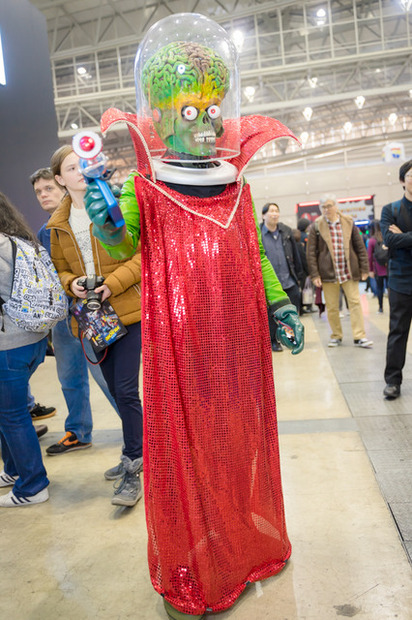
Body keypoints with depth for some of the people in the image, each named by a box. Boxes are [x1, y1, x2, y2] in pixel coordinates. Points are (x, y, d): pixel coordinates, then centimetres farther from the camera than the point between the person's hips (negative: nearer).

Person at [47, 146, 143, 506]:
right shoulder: (58, 223, 10)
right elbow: (58, 268, 16)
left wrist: (113, 283, -19)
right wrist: (71, 284, -6)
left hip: (128, 311, -5)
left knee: (125, 389, -8)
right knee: (116, 390, 15)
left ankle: (132, 470, 7)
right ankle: (138, 452, 35)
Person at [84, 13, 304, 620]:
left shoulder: (237, 186, 11)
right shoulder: (146, 185, -1)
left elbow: (256, 252, 15)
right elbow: (123, 245, -8)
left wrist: (281, 305, 12)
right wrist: (107, 221, -29)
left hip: (236, 331, 5)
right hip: (179, 334, -4)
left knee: (239, 431, 15)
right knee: (185, 438, 4)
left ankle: (248, 540, 39)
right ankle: (192, 570, 26)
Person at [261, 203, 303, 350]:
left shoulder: (287, 231, 9)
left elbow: (295, 254, 14)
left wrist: (299, 275, 13)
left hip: (289, 281, 4)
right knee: (271, 313, 6)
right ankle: (273, 341, 23)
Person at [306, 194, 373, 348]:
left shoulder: (348, 222, 4)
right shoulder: (316, 226, -1)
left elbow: (360, 247, 7)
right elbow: (311, 252, -1)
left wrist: (364, 268, 4)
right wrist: (315, 274, -6)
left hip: (349, 271, 1)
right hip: (328, 272, -1)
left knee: (355, 302, 0)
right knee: (331, 307, 5)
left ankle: (359, 337, 6)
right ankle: (336, 336, 19)